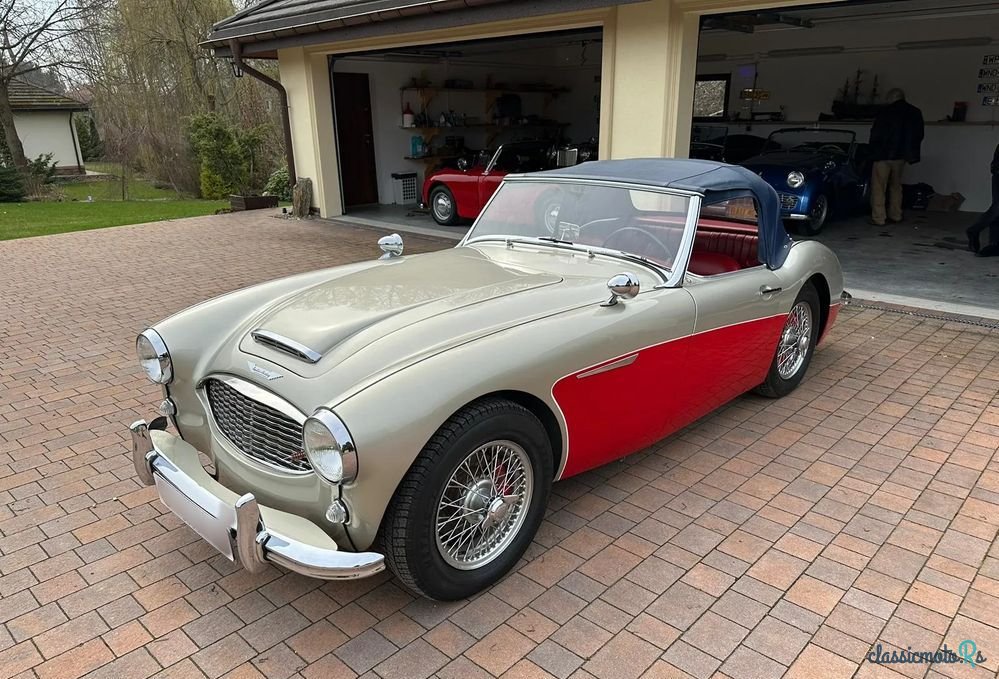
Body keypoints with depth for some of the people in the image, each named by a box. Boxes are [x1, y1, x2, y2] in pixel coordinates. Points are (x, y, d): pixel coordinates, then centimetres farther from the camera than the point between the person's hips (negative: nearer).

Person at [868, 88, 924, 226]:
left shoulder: (885, 112, -11)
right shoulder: (916, 113, 8)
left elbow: (875, 134, -10)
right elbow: (919, 136, 12)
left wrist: (873, 151, 6)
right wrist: (911, 155, 19)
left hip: (884, 154, -6)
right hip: (901, 155, 6)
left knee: (878, 187, -2)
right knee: (896, 185, 19)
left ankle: (878, 218, -8)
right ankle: (895, 215, 21)